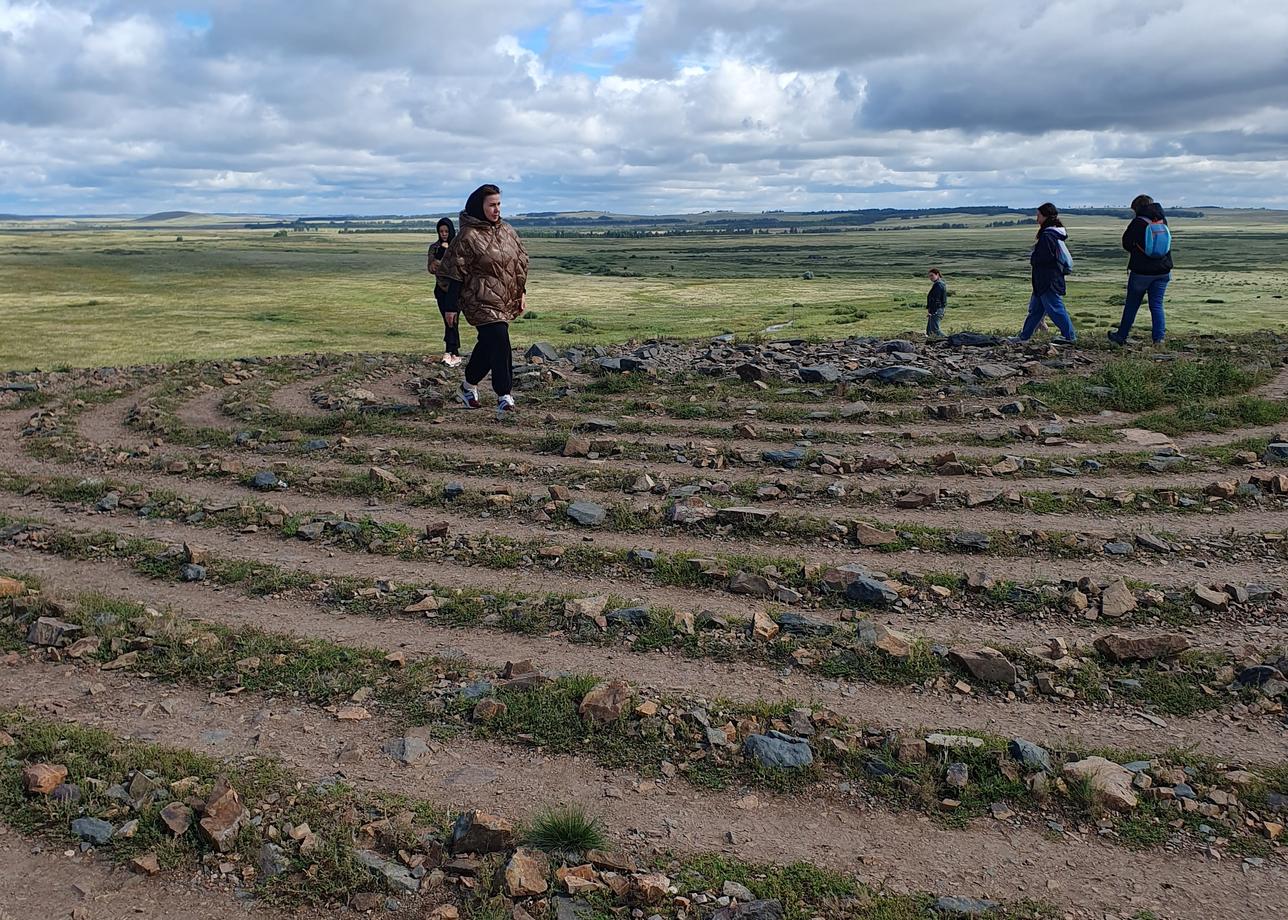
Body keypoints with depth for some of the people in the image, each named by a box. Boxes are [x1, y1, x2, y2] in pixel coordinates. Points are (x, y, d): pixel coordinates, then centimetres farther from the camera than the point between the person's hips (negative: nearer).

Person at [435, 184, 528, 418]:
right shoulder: (468, 236, -10)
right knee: (499, 340, -17)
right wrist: (451, 307, -11)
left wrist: (521, 293, 14)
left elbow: (520, 263, 18)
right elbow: (455, 274, -9)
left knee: (488, 344, 15)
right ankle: (504, 396, -13)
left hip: (505, 300, 7)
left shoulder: (507, 231, 10)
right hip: (481, 300, -7)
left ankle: (469, 386, 34)